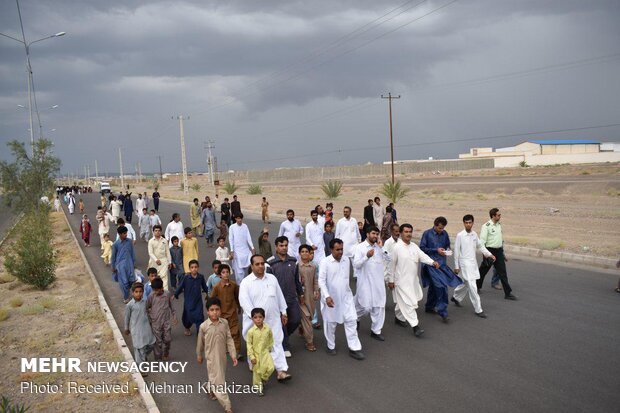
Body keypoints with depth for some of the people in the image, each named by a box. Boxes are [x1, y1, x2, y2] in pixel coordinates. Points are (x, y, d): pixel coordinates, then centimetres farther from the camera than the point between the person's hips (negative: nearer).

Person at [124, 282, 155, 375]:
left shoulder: (145, 302, -1)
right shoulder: (129, 305, -14)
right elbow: (127, 317, -2)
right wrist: (126, 329, 8)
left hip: (146, 327, 5)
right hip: (136, 329, -5)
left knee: (151, 344, 12)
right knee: (140, 348, 0)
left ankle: (143, 356, 43)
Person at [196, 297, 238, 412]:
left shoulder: (224, 323, -9)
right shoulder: (203, 326, -17)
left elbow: (229, 340, -3)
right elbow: (200, 342, -1)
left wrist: (233, 355, -4)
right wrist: (199, 356, 10)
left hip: (222, 356, 4)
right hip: (212, 357, -4)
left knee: (217, 377, 25)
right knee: (219, 381, -1)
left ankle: (211, 390, 55)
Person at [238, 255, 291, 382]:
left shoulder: (272, 278, 4)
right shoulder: (246, 282, -10)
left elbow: (280, 296, 11)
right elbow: (244, 301, -17)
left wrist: (283, 312, 12)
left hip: (273, 319, 3)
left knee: (276, 343, 0)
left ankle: (281, 371, 1)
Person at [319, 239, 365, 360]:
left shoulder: (346, 261, 2)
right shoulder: (325, 262, -14)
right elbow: (321, 281, -16)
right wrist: (327, 296, -24)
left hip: (346, 296, 4)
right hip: (331, 298, -4)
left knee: (351, 320, 1)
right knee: (331, 323, 10)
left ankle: (354, 348, 9)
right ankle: (331, 346, 30)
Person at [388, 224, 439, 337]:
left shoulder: (414, 246, 5)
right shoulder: (397, 248, -14)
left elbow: (422, 256, -9)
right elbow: (392, 265, -10)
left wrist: (433, 262, -28)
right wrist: (390, 280, -8)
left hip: (413, 279, 7)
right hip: (402, 280, -7)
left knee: (404, 302, 18)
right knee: (409, 303, -8)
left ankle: (399, 318, 37)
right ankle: (415, 326, -5)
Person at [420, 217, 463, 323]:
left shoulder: (445, 234, 6)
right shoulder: (427, 234, -8)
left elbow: (447, 245, 20)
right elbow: (422, 248, -7)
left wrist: (447, 250, -3)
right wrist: (436, 250, -14)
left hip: (442, 263, 6)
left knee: (434, 286, 17)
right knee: (440, 287, -14)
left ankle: (429, 307, 34)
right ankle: (443, 313, -10)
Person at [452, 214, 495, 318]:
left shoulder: (474, 234, 5)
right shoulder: (460, 235, -12)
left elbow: (480, 246, 18)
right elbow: (456, 251, -9)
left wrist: (489, 254, 6)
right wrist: (456, 266, -8)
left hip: (473, 263, 7)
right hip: (465, 263, -7)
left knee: (466, 284, 18)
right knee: (472, 286, -9)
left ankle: (456, 297, 43)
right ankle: (478, 310, -3)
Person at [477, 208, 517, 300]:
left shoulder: (499, 224, 10)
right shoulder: (486, 226, -14)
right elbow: (482, 241, -15)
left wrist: (503, 253, 19)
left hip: (499, 251, 6)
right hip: (490, 250, -6)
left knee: (503, 272, 3)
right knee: (483, 270, 9)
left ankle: (508, 293, 5)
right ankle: (477, 287, 29)